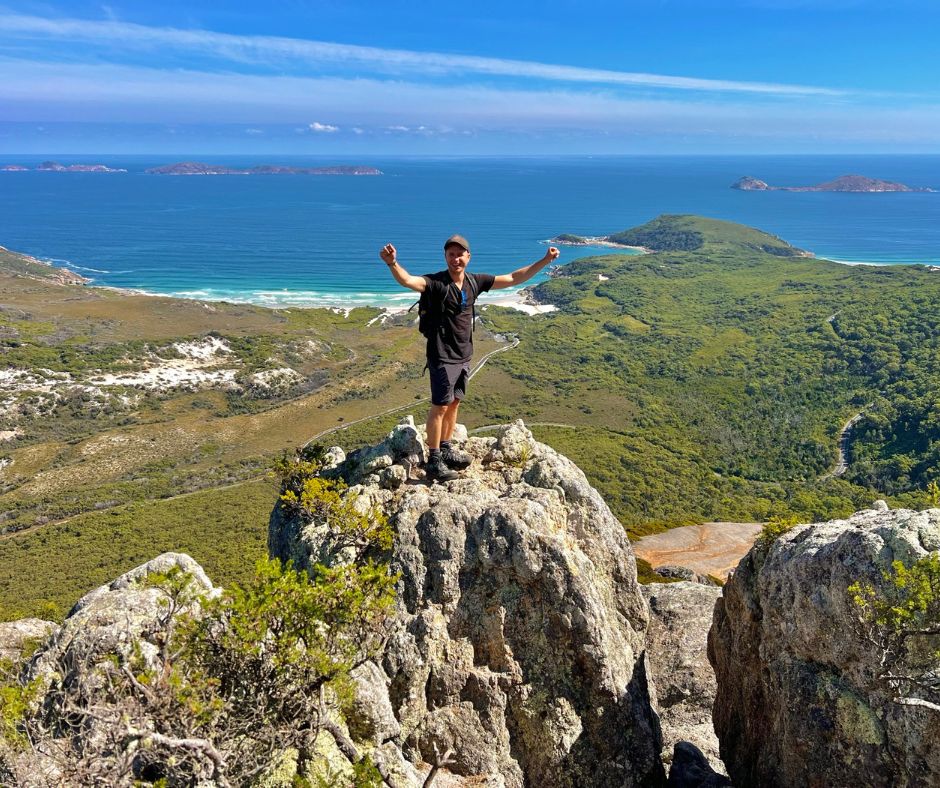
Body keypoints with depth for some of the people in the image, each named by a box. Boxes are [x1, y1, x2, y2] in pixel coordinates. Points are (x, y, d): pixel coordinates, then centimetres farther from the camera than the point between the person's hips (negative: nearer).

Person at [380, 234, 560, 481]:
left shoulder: (475, 282, 2)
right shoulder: (436, 283, -17)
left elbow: (513, 279, 9)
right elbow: (408, 281, -37)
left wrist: (545, 261, 7)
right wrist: (392, 264, -58)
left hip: (464, 356, 6)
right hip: (442, 356, -6)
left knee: (454, 403, 16)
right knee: (440, 406, -2)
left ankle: (446, 449, 31)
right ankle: (433, 460, 7)